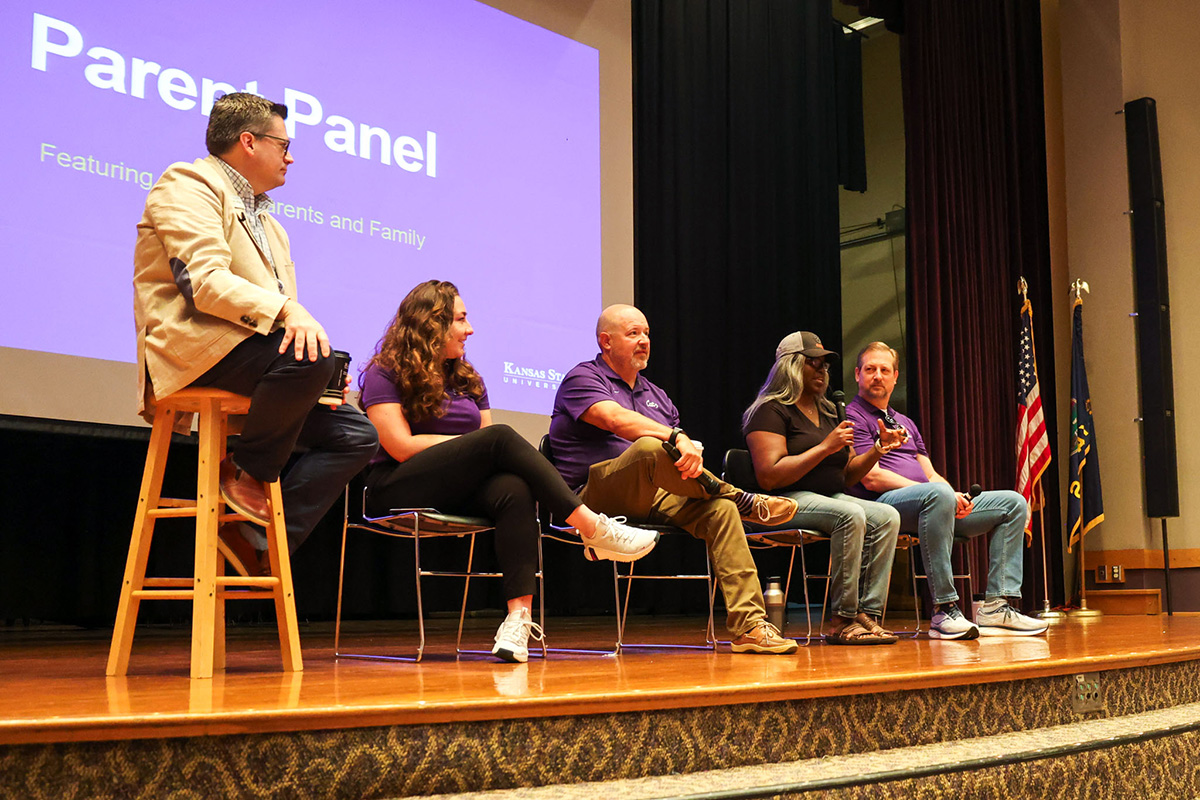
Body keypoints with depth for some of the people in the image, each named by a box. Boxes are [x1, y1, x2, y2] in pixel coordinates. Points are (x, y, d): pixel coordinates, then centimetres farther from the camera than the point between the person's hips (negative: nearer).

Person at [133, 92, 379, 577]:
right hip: (192, 348, -9)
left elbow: (282, 317, 23)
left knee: (355, 434, -3)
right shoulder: (187, 185, 0)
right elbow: (205, 282, -18)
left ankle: (258, 539, -6)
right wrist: (286, 309, -32)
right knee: (309, 358, -34)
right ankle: (246, 473, -14)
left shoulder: (266, 221, 28)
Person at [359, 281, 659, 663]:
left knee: (514, 489, -32)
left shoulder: (467, 379, 22)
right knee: (500, 437, -27)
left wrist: (484, 449, -14)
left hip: (460, 493, 6)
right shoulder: (384, 373, 2)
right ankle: (592, 527, -28)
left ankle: (519, 616, -45)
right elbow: (402, 447, -11)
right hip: (397, 493, -5)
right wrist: (477, 444, -7)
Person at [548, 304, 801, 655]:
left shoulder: (654, 393, 26)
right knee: (650, 448, -36)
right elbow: (617, 419, -18)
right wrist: (676, 438, -31)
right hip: (595, 495, -7)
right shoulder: (582, 379, 4)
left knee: (720, 509, -21)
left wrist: (692, 453, -11)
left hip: (656, 499, 7)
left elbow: (685, 448, 15)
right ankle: (744, 501, -15)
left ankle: (749, 625, -27)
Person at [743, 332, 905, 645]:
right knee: (851, 516, -33)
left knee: (887, 516, -17)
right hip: (787, 502, -8)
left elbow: (846, 476, 23)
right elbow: (769, 477, -17)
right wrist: (825, 447, -15)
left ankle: (868, 613, -22)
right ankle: (843, 621, -28)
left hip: (831, 498, 8)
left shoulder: (827, 412, 22)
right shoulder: (772, 411, -4)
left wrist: (878, 449, 7)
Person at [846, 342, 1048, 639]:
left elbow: (930, 474, 21)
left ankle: (996, 606, -13)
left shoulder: (905, 422, 29)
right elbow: (872, 479, -11)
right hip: (885, 504, -9)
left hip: (931, 505, 9)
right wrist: (940, 492, -15)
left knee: (1013, 503, -1)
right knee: (938, 494, -40)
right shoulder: (852, 417, 2)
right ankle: (944, 609, -36)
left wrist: (954, 498, -4)